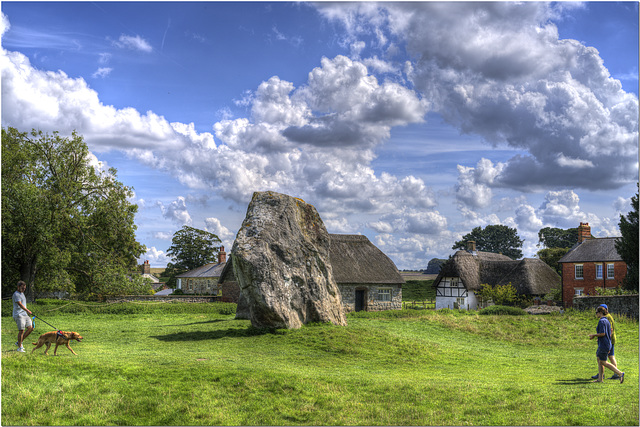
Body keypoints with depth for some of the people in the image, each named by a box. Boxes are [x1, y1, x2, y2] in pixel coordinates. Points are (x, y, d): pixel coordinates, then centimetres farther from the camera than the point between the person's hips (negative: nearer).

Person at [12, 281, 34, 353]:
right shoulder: (16, 294, -10)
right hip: (18, 315, -9)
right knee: (21, 330, -12)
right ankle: (19, 347, -3)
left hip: (25, 314, 9)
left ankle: (19, 342, 11)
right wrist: (27, 310, -36)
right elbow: (20, 304, -24)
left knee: (30, 328, -2)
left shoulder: (22, 293, 20)